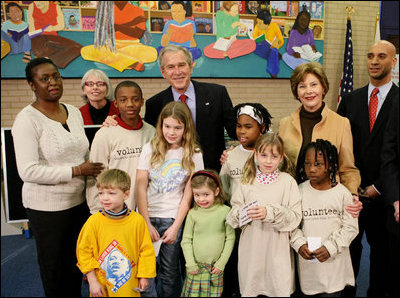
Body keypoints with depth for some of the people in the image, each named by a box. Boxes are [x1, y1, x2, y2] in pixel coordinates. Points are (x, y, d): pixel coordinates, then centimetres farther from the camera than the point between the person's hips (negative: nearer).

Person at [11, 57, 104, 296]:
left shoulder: (74, 112, 7)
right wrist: (76, 171, -19)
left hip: (79, 201, 6)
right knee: (54, 269, 9)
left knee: (78, 263, 17)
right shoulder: (27, 119, -14)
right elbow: (28, 171, -21)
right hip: (47, 207, -6)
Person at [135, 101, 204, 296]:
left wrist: (176, 227, -6)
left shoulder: (193, 155, 1)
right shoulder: (150, 149, 2)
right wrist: (147, 223, -8)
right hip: (147, 216, 1)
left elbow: (188, 193, 0)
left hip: (173, 219, 0)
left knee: (170, 272, 5)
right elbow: (140, 187, -1)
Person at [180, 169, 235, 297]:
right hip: (196, 267, 0)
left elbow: (230, 238, -2)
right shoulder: (193, 213, -5)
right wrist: (191, 264, -4)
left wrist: (221, 263, -3)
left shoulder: (225, 211, -6)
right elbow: (186, 240, 0)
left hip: (216, 267, 0)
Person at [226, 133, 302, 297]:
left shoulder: (288, 181, -5)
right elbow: (232, 215, 4)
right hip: (251, 248, 2)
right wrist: (242, 213, -17)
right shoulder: (247, 181, 4)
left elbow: (295, 216, -11)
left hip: (277, 248, -2)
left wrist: (270, 213, -22)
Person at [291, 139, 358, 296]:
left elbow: (351, 227, -5)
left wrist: (331, 247, -13)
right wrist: (299, 244, -12)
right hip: (307, 259, 1)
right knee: (309, 292, 12)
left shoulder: (342, 193, -6)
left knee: (332, 292, 8)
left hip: (334, 259, -1)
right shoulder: (300, 191, -2)